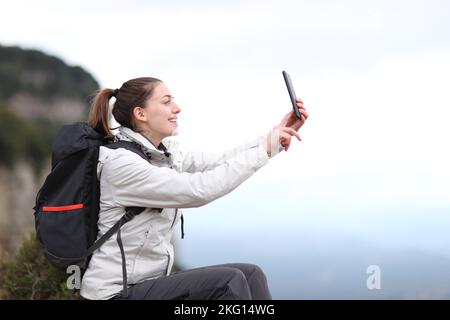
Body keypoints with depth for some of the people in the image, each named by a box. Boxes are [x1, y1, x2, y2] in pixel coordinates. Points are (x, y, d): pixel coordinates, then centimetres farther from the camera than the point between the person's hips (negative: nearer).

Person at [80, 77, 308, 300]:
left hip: (148, 280, 9)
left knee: (250, 274, -1)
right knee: (228, 281, -19)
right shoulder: (121, 162, -20)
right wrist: (264, 149, -22)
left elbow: (221, 162, 2)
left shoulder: (165, 153, 7)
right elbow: (198, 190, -27)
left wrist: (276, 134, -7)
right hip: (118, 292, -9)